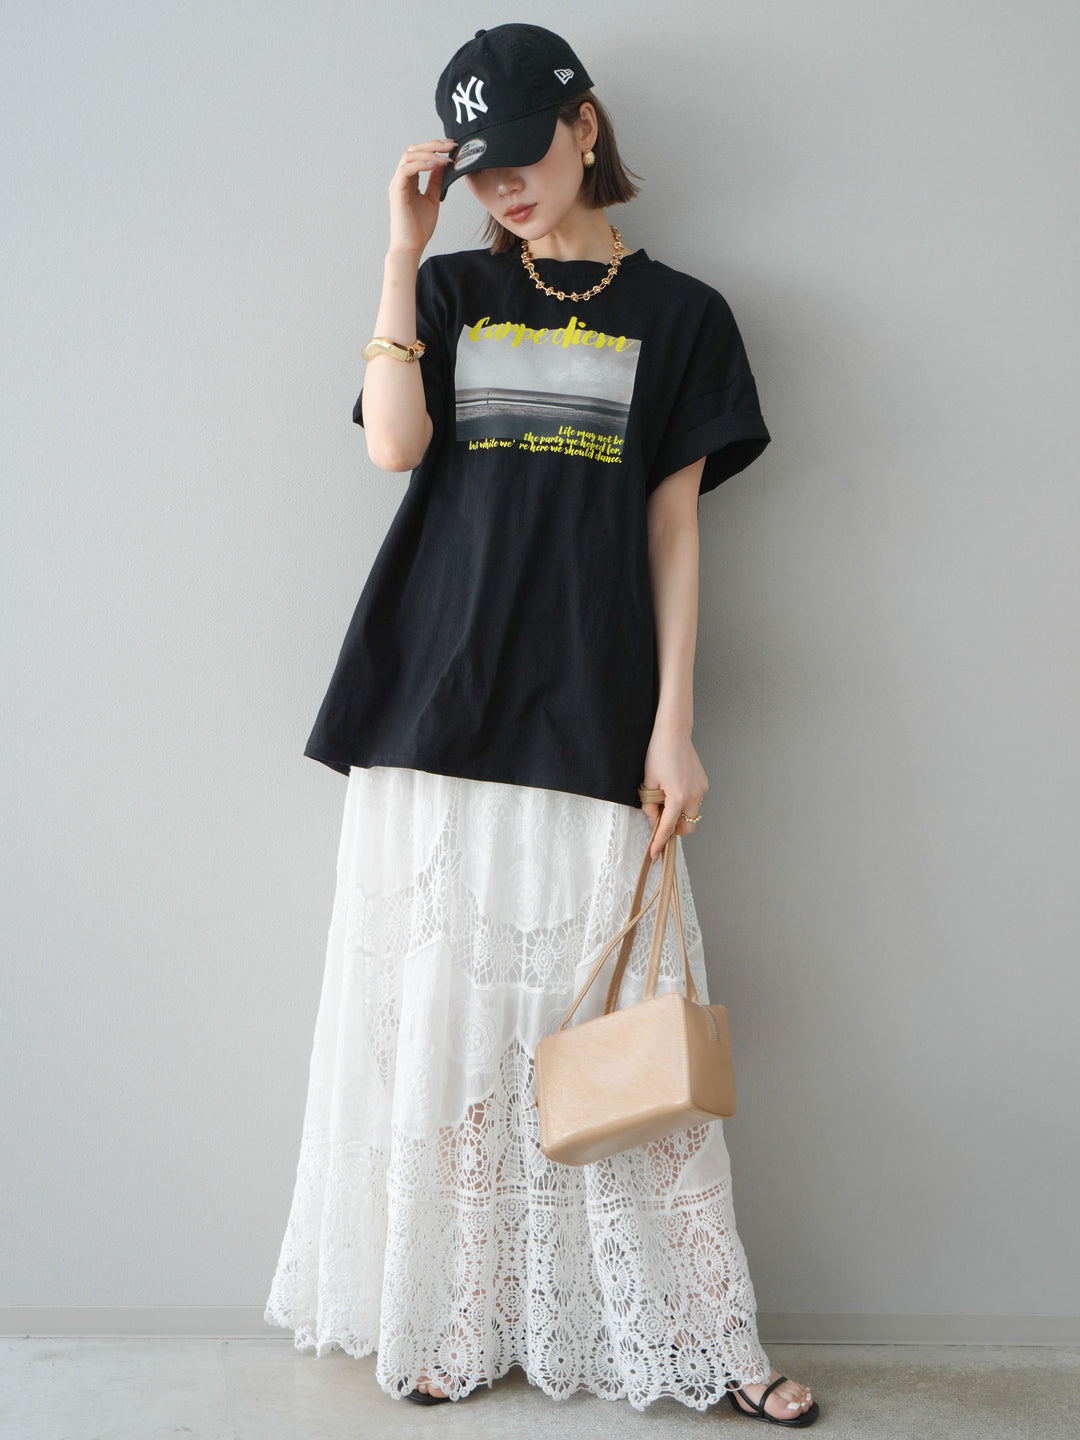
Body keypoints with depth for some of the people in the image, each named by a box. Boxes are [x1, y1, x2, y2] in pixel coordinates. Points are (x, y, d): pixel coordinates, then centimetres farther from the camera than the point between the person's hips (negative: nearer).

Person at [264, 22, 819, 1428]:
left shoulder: (678, 313, 9)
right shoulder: (452, 290, 13)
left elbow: (673, 530, 4)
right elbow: (394, 443, -5)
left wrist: (674, 724, -3)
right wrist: (405, 247, -4)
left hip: (591, 717, -1)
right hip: (439, 702, 2)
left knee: (620, 1021, -1)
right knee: (446, 1014, 3)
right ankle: (453, 1321, 17)